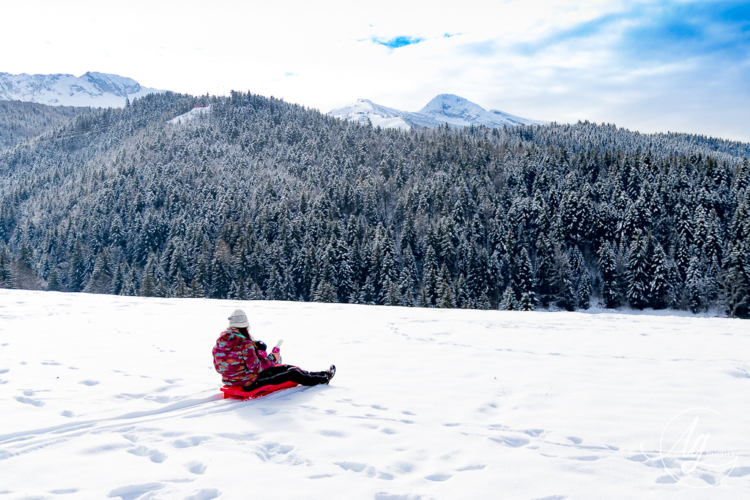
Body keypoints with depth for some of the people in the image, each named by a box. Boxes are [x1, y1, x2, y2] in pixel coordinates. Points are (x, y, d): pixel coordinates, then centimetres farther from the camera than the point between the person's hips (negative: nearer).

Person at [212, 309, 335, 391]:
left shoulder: (220, 341, -3)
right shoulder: (245, 344, -28)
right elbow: (256, 368, -25)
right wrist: (272, 358, -8)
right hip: (250, 384, -9)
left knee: (287, 368, 21)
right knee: (292, 373, 8)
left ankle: (320, 375, 36)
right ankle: (323, 379, 31)